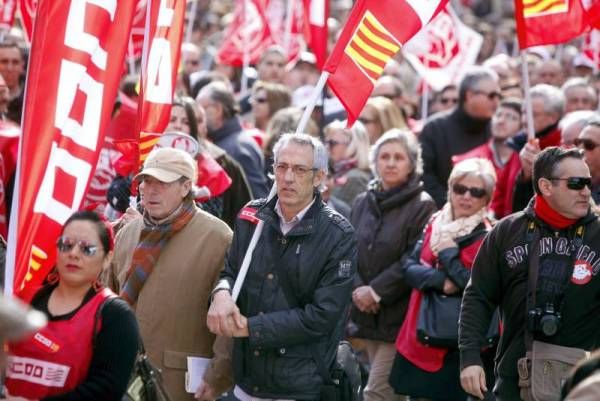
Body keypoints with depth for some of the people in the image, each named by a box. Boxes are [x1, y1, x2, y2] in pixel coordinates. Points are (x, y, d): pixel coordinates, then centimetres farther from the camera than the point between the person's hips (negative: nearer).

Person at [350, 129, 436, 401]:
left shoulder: (422, 206, -6)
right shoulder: (363, 202, 11)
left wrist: (376, 291, -14)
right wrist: (357, 288, -9)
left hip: (400, 315, -6)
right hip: (368, 314, 6)